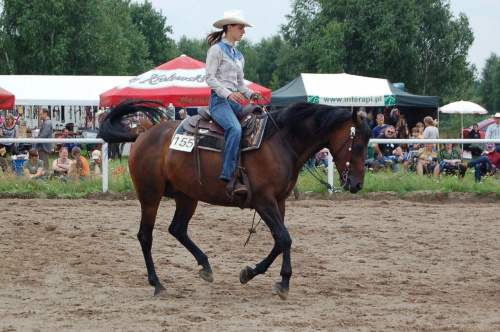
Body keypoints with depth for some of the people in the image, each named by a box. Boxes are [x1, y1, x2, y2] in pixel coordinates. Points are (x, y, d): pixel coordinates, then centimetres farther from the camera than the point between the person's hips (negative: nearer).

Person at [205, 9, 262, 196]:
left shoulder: (239, 56, 24)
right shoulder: (217, 49, 0)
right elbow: (210, 78, -9)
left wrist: (250, 94, 4)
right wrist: (228, 94, -21)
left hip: (235, 101, 9)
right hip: (219, 100, -9)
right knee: (235, 128, -34)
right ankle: (230, 178, -40)